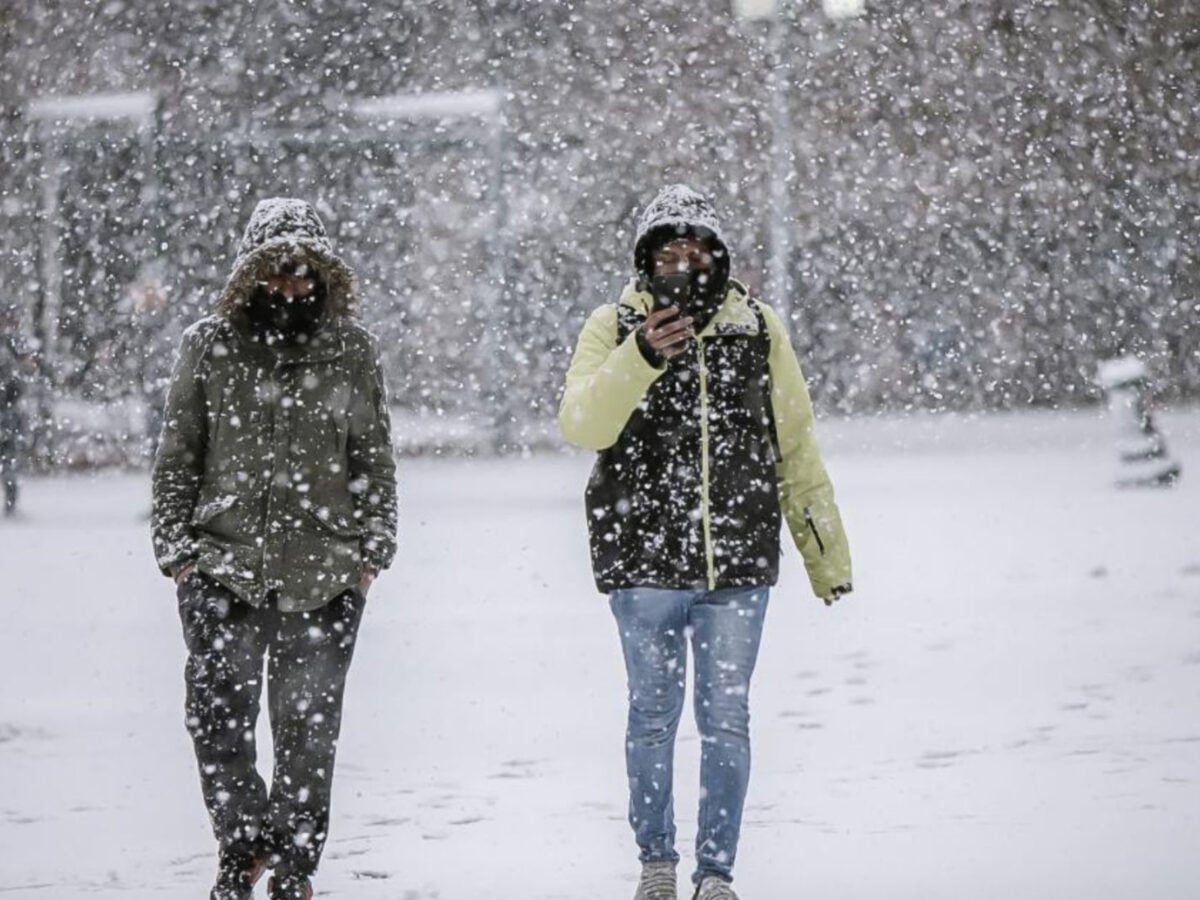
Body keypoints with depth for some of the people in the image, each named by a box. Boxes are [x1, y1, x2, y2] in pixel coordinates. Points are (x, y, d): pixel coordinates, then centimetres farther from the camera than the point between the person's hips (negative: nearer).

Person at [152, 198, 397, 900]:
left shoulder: (351, 351, 7)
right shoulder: (211, 346, 6)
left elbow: (375, 462, 11)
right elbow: (178, 457, 9)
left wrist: (372, 552, 3)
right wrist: (177, 547, 2)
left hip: (325, 574, 0)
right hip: (224, 566, 0)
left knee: (309, 726, 3)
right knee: (218, 718, -5)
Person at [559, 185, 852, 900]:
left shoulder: (757, 329, 4)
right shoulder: (615, 328, -3)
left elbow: (794, 446, 11)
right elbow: (583, 425, -18)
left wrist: (827, 552, 12)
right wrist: (642, 355, -34)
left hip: (739, 562, 1)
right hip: (643, 562, -1)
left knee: (726, 719, 3)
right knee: (654, 714, 10)